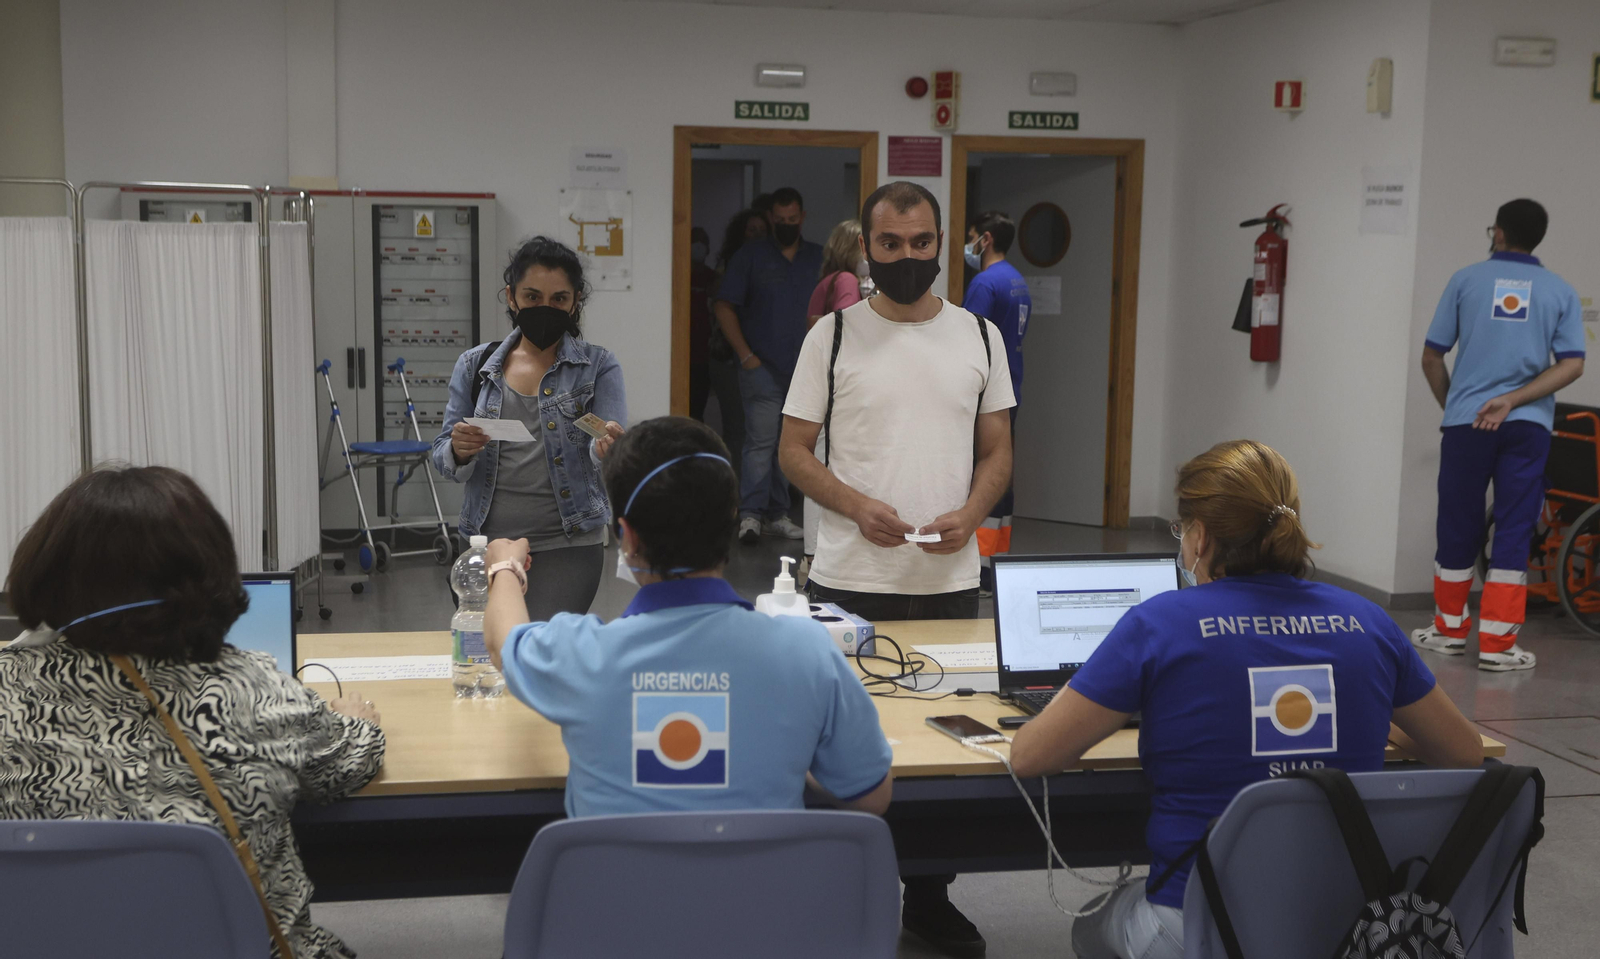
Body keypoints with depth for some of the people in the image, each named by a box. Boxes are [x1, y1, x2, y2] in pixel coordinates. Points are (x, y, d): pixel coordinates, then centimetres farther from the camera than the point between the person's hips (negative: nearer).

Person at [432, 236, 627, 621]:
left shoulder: (598, 366, 1)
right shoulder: (475, 366, 7)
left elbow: (611, 449, -10)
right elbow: (442, 458, 6)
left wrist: (606, 449, -33)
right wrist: (459, 451, -17)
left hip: (567, 547, -3)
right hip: (490, 542, 3)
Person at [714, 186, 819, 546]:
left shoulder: (819, 259, 11)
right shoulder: (750, 256, 3)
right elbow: (724, 307, 1)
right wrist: (745, 355, -6)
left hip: (804, 369, 4)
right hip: (763, 368, -3)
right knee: (761, 441, -12)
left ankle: (777, 515, 14)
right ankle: (750, 515, -12)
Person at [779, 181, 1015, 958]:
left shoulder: (979, 335, 8)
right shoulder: (833, 334, 0)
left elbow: (997, 451, 10)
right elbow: (794, 450, -1)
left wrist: (970, 515, -10)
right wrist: (858, 507, -17)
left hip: (950, 579, 2)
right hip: (849, 581, -2)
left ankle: (930, 895, 25)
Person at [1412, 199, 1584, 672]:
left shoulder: (1466, 280, 4)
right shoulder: (1560, 291, 8)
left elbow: (1431, 357, 3)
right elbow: (1572, 365, -4)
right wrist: (1512, 400, -9)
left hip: (1465, 422, 0)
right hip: (1528, 425, 0)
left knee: (1458, 527, 11)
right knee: (1513, 531, 3)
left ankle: (1450, 628, 24)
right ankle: (1497, 643, 0)